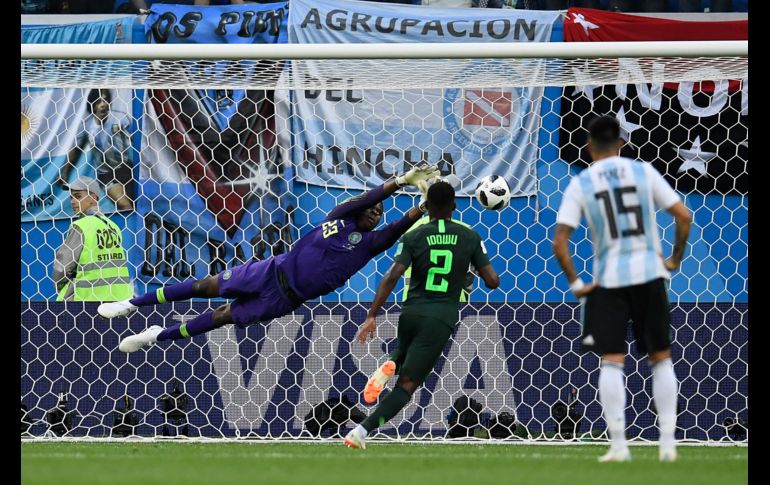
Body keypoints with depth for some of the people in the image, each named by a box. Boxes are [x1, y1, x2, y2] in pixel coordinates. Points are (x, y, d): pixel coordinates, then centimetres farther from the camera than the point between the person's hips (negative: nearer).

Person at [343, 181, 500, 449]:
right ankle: (363, 430, -20)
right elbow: (492, 281, 1)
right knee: (407, 384, -3)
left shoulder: (414, 237, 0)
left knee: (404, 356, 36)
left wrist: (372, 316, -10)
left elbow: (392, 277, -11)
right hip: (441, 320, -2)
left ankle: (390, 365, 0)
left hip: (411, 313, 2)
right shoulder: (470, 238, 1)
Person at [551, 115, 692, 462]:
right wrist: (675, 258, 10)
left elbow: (559, 242, -8)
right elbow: (683, 216, -2)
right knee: (661, 358, 11)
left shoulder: (580, 184, -1)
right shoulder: (643, 172, 2)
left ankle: (618, 445, -1)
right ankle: (668, 442, 7)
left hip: (608, 280, -1)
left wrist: (574, 283, 0)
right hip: (649, 274, 1)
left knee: (611, 361, 4)